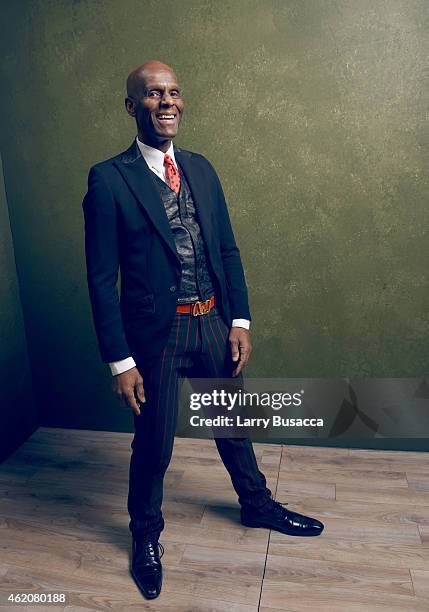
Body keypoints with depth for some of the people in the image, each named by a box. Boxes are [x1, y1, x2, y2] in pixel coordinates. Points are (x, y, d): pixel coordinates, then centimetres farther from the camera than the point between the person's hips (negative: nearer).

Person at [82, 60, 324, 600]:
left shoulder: (200, 168, 6)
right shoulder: (109, 179, -11)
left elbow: (228, 249, 8)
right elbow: (101, 278, -11)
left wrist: (240, 321, 3)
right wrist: (120, 361, -12)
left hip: (215, 323, 5)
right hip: (156, 333, -5)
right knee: (153, 443, 12)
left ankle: (258, 505, 49)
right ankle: (146, 535, 41)